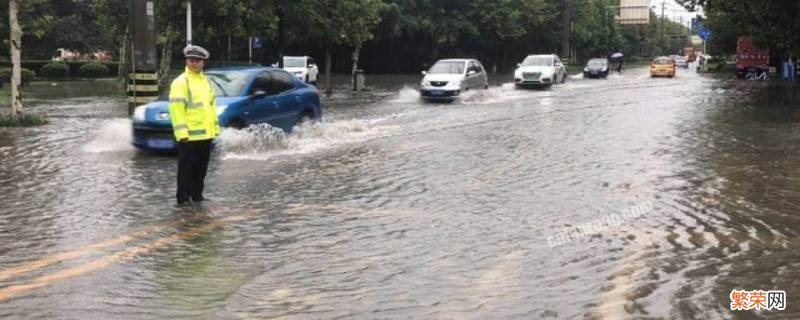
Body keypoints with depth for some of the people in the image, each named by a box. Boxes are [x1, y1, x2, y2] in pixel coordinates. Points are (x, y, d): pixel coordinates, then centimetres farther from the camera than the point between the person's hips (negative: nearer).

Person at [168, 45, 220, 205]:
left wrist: (215, 128, 17)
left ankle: (197, 194, 23)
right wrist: (181, 132, -20)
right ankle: (183, 197, 4)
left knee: (202, 167, 13)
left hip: (206, 134, 7)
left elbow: (212, 106, 23)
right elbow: (176, 108, -14)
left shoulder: (205, 82, 17)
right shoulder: (180, 82, -7)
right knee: (187, 167, -3)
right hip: (189, 135, -7)